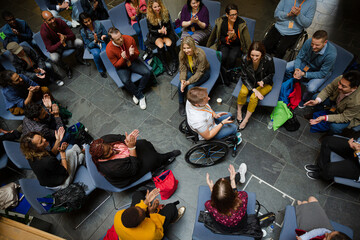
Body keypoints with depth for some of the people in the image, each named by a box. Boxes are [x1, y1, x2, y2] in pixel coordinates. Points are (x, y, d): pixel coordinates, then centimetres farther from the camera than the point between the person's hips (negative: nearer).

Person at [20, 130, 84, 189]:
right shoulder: (47, 161, -41)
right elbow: (64, 171, -24)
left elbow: (51, 154, 2)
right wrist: (62, 152, -21)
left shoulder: (31, 155, -16)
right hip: (59, 185, -7)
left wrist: (58, 140, -6)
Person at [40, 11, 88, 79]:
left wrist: (65, 37, -39)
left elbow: (73, 35, -15)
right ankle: (67, 68, -2)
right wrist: (60, 42, -43)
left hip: (65, 41, 3)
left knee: (79, 42, -22)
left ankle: (79, 59, 6)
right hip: (55, 47, -3)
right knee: (54, 58, -35)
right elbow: (50, 49, -27)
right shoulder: (44, 31, -27)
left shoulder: (60, 22, -20)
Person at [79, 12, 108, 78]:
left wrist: (104, 36, -25)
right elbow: (89, 45, -8)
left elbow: (106, 34, 1)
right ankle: (101, 70, -11)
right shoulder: (83, 31, -12)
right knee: (96, 54, -35)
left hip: (102, 43, 1)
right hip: (92, 46, -1)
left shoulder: (98, 24, -11)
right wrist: (95, 41, -29)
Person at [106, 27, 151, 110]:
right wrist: (123, 58, -34)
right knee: (126, 81, -33)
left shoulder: (129, 39, -17)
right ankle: (140, 96, -10)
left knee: (147, 73, -21)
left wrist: (133, 54, -31)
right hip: (121, 66, -2)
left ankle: (137, 93, -5)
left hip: (133, 61, 3)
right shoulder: (109, 49, -22)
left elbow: (137, 54, -5)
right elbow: (116, 65, -13)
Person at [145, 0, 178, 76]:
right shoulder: (149, 16, -8)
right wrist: (159, 31, -24)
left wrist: (165, 29, -20)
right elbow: (150, 30, -7)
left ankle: (175, 61, -10)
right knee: (160, 46, -32)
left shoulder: (165, 13, -3)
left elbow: (169, 26, 3)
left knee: (169, 44, -31)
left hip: (166, 33, 1)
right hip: (155, 35, -1)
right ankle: (166, 66, -20)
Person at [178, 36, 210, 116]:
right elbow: (183, 69, -10)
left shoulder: (201, 55, -33)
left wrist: (188, 82, -36)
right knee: (181, 84, -23)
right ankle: (181, 103, 1)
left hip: (203, 72, -4)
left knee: (190, 86, -28)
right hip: (190, 71, 4)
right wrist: (182, 80, -30)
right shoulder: (182, 54, -18)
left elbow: (199, 72, -27)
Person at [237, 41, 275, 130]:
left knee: (254, 97, -27)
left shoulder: (268, 60, -27)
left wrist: (263, 81, -26)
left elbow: (271, 74, -6)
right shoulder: (245, 59, -24)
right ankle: (239, 112, -2)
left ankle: (246, 119, -7)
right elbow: (244, 77, -14)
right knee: (243, 92, -29)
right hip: (250, 82, 2)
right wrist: (253, 89, -25)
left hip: (265, 83, -2)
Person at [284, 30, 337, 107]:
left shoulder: (331, 54, -35)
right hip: (306, 62, 4)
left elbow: (322, 73, -26)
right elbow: (299, 57, -11)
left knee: (311, 88, -31)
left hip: (321, 71, -4)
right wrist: (297, 69, -30)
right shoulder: (308, 42, -27)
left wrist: (304, 74, -34)